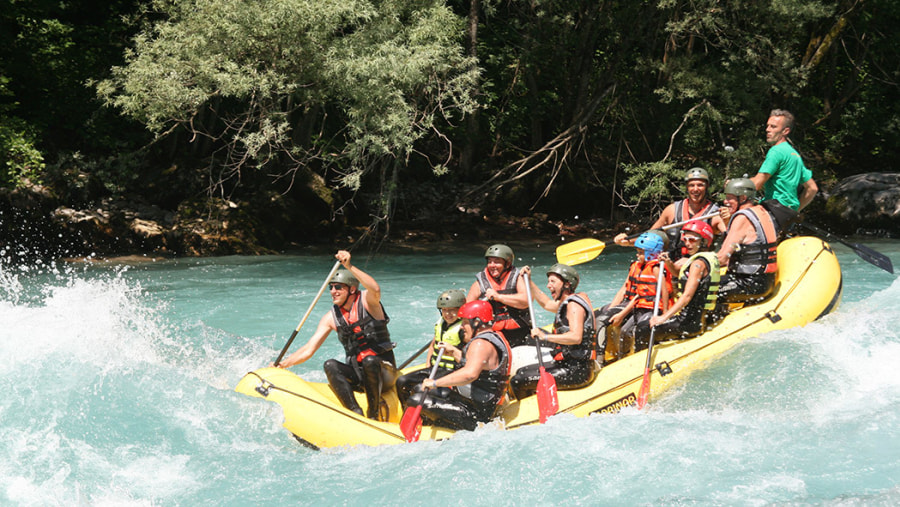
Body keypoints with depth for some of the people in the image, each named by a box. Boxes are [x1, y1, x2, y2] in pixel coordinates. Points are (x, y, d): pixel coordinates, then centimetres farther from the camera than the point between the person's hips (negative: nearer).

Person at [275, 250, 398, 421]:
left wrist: (349, 267, -42)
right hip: (358, 375, 4)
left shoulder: (366, 301, -5)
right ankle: (357, 413, -33)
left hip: (384, 374, -4)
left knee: (369, 361, -37)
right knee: (330, 365, -24)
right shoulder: (331, 318, 7)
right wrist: (282, 364, -9)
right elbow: (309, 349, 5)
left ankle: (374, 414, -23)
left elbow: (375, 290, -32)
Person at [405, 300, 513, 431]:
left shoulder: (481, 344, -21)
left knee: (416, 401, -21)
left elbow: (470, 374, -40)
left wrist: (435, 383, -33)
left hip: (474, 416, -11)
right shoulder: (496, 336, 12)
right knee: (419, 389, 19)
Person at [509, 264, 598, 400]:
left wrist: (545, 336, -27)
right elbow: (547, 303, 36)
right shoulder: (568, 302, 17)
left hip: (576, 371, -11)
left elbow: (576, 337, -29)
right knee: (521, 372, 21)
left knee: (517, 382, -17)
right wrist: (529, 281, 33)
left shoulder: (574, 304, -14)